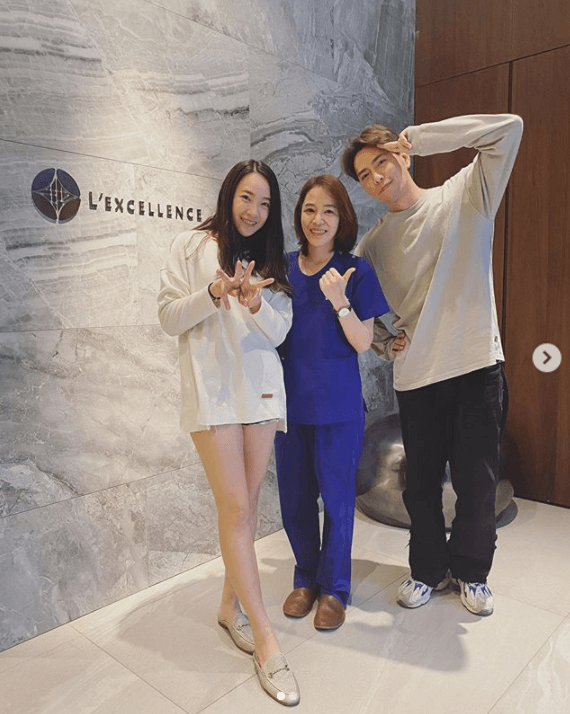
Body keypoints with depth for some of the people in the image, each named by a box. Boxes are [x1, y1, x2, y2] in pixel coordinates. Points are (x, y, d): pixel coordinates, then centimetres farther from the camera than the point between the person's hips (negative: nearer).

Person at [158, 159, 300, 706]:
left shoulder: (272, 260, 14)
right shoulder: (192, 247, 3)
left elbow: (280, 331, 7)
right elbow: (168, 317, -1)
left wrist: (256, 304, -14)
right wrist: (213, 295, -18)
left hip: (261, 388, 5)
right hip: (212, 389, -4)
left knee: (247, 502, 9)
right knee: (236, 508, -7)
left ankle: (231, 605, 29)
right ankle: (265, 639, 2)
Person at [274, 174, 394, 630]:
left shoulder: (356, 271, -5)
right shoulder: (284, 268, 4)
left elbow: (363, 343, -7)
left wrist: (339, 300, -22)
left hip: (338, 404, -3)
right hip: (290, 399, 4)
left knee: (336, 494, 8)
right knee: (295, 495, 13)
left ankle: (334, 587, 29)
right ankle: (306, 577, 35)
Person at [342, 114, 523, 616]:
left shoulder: (464, 197, 2)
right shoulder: (374, 242, 10)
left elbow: (509, 128, -8)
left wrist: (419, 137, -6)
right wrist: (382, 339, 2)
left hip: (477, 367, -2)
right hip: (416, 374, 3)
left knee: (477, 480, 8)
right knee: (421, 483, 12)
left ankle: (472, 570, 31)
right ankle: (428, 568, 34)